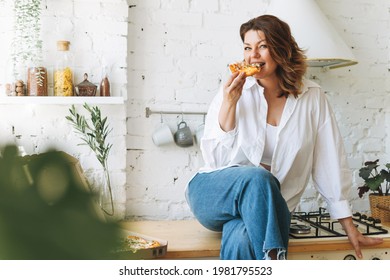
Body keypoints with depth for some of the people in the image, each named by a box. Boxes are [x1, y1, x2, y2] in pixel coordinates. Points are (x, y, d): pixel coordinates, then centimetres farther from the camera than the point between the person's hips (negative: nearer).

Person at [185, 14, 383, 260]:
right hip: (214, 193, 0)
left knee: (242, 240, -35)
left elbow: (329, 163, 5)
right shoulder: (234, 92, -1)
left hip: (265, 205, 0)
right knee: (258, 177, -34)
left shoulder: (312, 98, 2)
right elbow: (215, 159, -5)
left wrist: (350, 227, 7)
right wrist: (229, 104, -16)